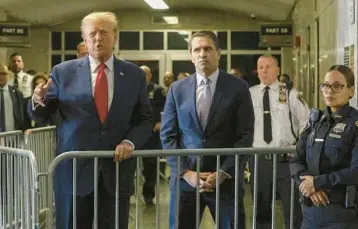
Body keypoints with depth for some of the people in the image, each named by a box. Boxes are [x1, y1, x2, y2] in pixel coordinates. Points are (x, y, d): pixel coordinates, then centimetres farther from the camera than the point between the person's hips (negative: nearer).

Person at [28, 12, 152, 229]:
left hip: (118, 169, 1)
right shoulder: (63, 72, 2)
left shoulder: (134, 74, 5)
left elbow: (145, 119, 7)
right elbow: (41, 116, 6)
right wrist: (39, 101, -17)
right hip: (74, 169, -1)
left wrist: (130, 142, -12)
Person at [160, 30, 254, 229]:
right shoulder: (177, 89, 7)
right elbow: (168, 135, 4)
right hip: (185, 179, 2)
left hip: (226, 179, -1)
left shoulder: (238, 87, 1)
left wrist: (223, 173, -12)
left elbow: (245, 136, -3)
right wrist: (186, 172, -8)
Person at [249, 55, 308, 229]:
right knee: (261, 208, 15)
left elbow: (306, 125, 5)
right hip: (258, 159, 2)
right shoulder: (248, 94, 3)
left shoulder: (291, 94, 0)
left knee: (293, 208, 5)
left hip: (286, 158, -1)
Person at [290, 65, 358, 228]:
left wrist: (318, 182, -13)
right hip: (310, 210, 5)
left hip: (343, 212, -5)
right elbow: (296, 161, 6)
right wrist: (307, 183, -13)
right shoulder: (315, 121, 10)